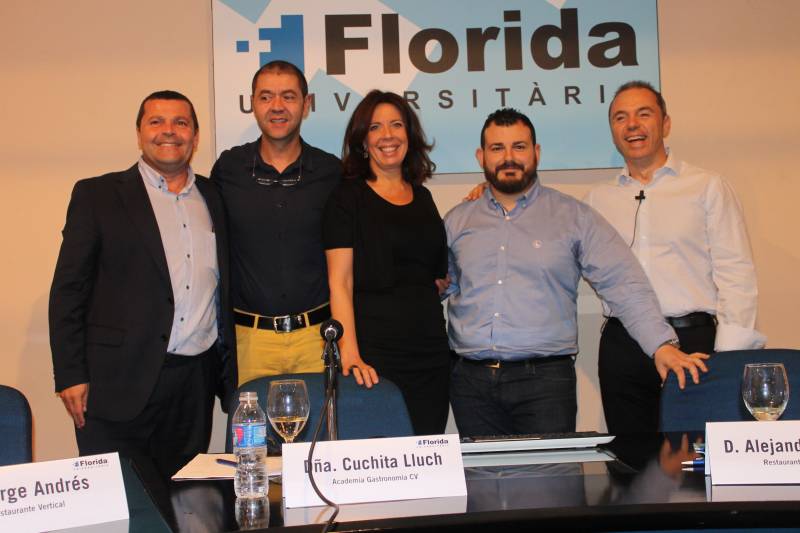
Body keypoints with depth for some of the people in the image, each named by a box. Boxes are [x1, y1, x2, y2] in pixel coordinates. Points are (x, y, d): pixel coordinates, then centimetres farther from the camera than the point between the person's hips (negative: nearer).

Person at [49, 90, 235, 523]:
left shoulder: (213, 199, 12)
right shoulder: (97, 195, 1)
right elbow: (68, 290, -2)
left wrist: (228, 372, 10)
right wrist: (70, 376, -8)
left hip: (197, 384, 4)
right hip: (121, 385, -3)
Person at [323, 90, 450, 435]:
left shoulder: (423, 197, 15)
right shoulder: (348, 198, -1)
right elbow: (339, 283, -9)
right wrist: (350, 355, -21)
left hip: (430, 352, 5)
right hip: (375, 356, -5)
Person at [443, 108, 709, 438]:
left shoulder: (574, 217, 5)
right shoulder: (457, 221, 12)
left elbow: (624, 284, -2)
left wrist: (662, 345, -12)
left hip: (545, 377, -2)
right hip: (472, 381, 2)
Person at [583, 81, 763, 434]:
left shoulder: (708, 187, 7)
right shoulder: (598, 200, 15)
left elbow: (735, 273, 0)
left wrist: (728, 360, -11)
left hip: (692, 339, -2)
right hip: (621, 348, 3)